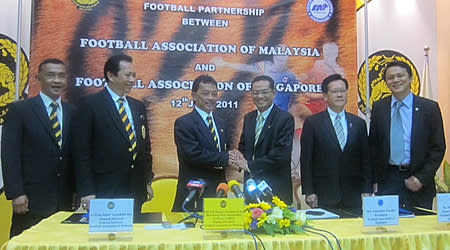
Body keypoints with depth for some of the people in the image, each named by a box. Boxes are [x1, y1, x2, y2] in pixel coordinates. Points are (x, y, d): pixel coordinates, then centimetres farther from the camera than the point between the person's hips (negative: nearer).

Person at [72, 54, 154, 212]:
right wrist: (86, 192, -12)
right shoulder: (90, 104, -5)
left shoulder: (138, 106, 12)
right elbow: (81, 151, -8)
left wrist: (148, 181, 13)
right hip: (104, 193, -5)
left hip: (137, 192, 5)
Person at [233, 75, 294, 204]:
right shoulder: (248, 118, 11)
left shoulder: (285, 119, -10)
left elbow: (282, 154, -17)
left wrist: (249, 165, -14)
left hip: (275, 188, -5)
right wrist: (240, 157, -5)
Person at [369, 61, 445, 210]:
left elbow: (438, 147, -1)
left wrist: (422, 178, -9)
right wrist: (377, 177, 2)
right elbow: (373, 145, 8)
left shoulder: (429, 107, 0)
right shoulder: (379, 108, 5)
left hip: (419, 183, -1)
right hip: (387, 181, 1)